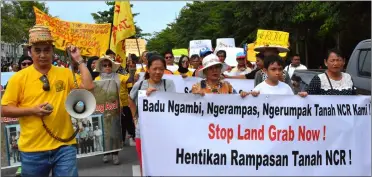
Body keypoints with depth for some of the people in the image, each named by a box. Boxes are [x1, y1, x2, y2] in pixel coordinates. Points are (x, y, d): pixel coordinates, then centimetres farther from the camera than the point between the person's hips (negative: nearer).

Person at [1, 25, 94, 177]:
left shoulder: (65, 73, 5)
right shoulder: (19, 77, -1)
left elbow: (88, 86, -6)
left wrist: (79, 60, -3)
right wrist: (32, 110, -15)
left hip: (64, 146, 1)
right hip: (33, 150, 0)